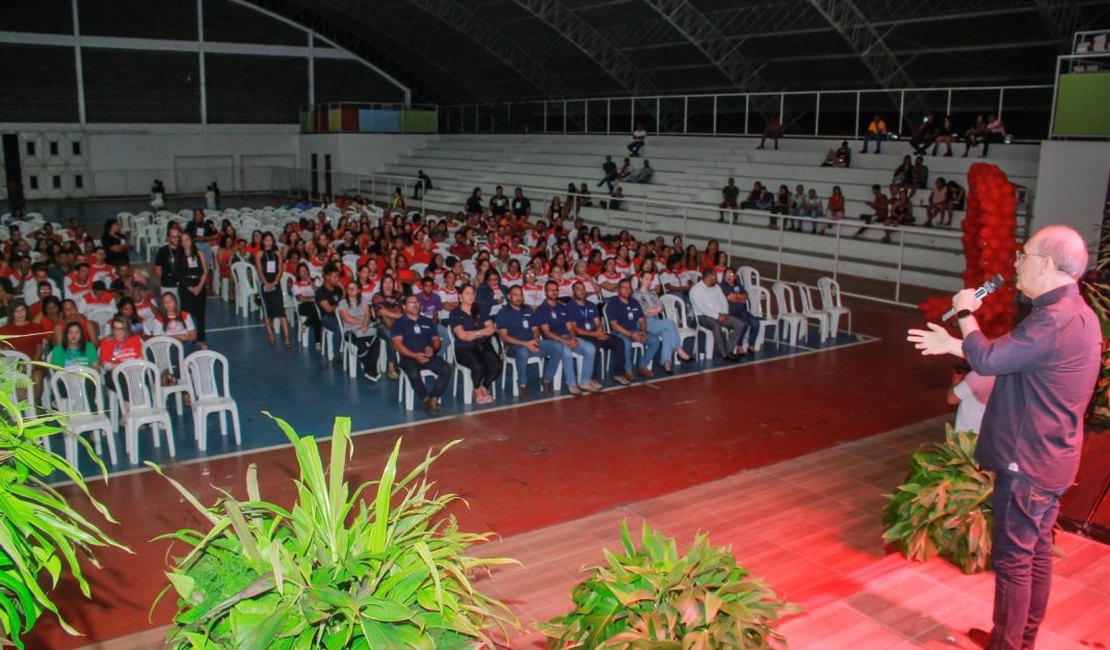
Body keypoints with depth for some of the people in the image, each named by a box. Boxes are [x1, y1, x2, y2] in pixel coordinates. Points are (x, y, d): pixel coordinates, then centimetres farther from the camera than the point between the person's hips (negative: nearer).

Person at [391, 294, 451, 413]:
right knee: (414, 374, -37)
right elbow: (397, 344, -3)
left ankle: (434, 398, -21)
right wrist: (415, 355, -17)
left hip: (428, 356, 4)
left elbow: (437, 340, 19)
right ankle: (426, 400, -18)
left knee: (446, 369, -25)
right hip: (409, 357, -3)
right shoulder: (398, 323, 9)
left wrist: (432, 348, -6)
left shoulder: (427, 322, 22)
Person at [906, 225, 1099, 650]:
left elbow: (988, 361, -23)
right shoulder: (1074, 313, 9)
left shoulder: (1054, 320, -25)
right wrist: (953, 345, 17)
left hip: (1027, 463, -10)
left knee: (1012, 559, 2)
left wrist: (965, 313, -6)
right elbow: (1009, 359, 17)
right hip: (1049, 459, 10)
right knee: (1036, 552, 19)